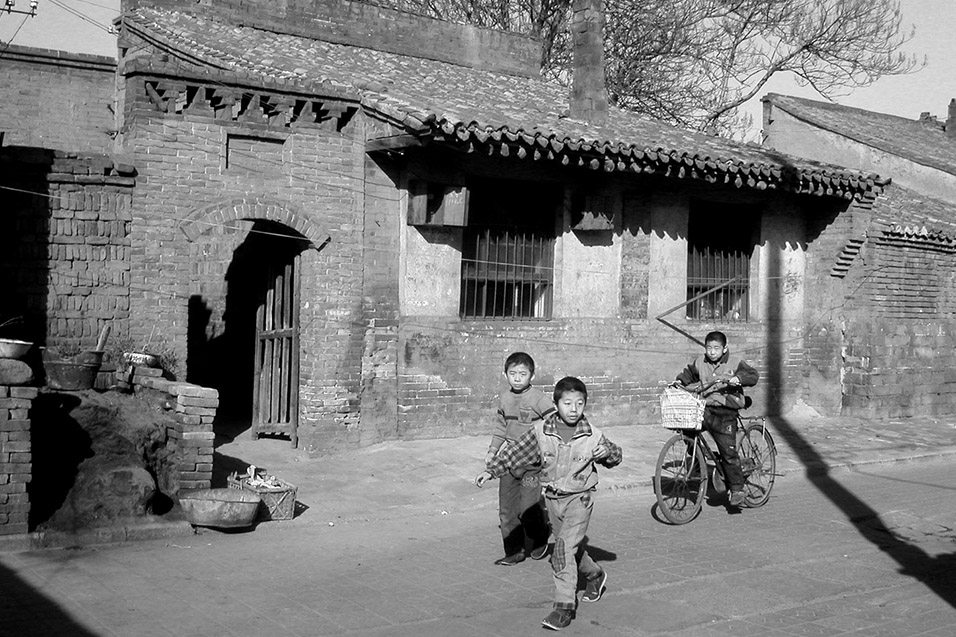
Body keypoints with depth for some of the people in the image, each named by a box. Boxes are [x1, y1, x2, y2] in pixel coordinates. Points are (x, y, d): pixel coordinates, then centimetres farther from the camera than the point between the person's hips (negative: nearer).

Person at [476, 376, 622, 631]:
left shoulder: (592, 435, -11)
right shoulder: (541, 432, -7)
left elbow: (615, 455, 3)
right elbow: (515, 453, -2)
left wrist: (607, 452, -20)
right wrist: (491, 471, -6)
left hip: (579, 498, -4)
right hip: (553, 497, 4)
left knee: (565, 549, -14)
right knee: (572, 546, 19)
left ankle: (565, 605, -7)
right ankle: (595, 575, 48)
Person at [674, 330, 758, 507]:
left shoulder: (735, 363, -2)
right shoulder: (700, 362, 9)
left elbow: (753, 375, -13)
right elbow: (689, 373, 27)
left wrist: (738, 378, -30)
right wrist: (680, 381, 10)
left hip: (725, 412, -4)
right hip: (704, 409, 4)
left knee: (728, 451, -7)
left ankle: (736, 488, 6)